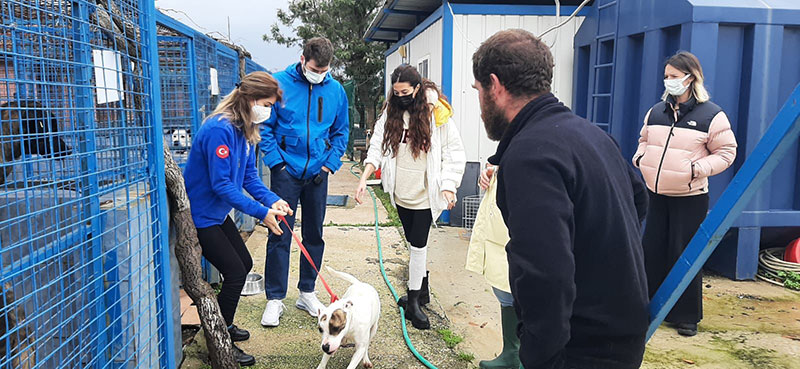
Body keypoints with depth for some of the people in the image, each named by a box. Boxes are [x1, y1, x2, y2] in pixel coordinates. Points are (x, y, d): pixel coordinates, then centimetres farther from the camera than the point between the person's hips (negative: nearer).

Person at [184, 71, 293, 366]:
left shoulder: (245, 129, 4)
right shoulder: (219, 130, -27)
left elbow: (249, 175, 4)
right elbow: (221, 184, -29)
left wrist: (272, 200, -12)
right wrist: (261, 212, -28)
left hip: (218, 213, 10)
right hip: (200, 216, -10)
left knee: (244, 264, 17)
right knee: (235, 273, -6)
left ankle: (223, 324, 37)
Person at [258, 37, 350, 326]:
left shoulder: (336, 90, 3)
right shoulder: (279, 83, -7)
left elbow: (341, 131, 13)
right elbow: (265, 126, -3)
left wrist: (331, 162, 1)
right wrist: (276, 161, -10)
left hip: (317, 173, 4)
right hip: (286, 172, -3)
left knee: (314, 235, 12)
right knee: (280, 235, -1)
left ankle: (307, 292, 27)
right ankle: (275, 299, 11)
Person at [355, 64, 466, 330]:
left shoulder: (436, 114, -9)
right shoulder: (391, 112, 3)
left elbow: (454, 153, -6)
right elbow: (378, 145, 2)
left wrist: (448, 186, -13)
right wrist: (364, 178, -8)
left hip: (424, 193, -4)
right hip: (401, 191, 4)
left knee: (418, 245, -2)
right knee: (415, 243, 15)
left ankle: (414, 301, 10)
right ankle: (422, 290, 31)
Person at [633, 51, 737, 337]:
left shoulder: (711, 115, -7)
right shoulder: (656, 111, 8)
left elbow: (726, 152, -3)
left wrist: (699, 169, -18)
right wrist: (640, 156, 2)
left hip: (690, 198, -5)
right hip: (655, 194, 5)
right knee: (651, 251, 10)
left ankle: (687, 316, 17)